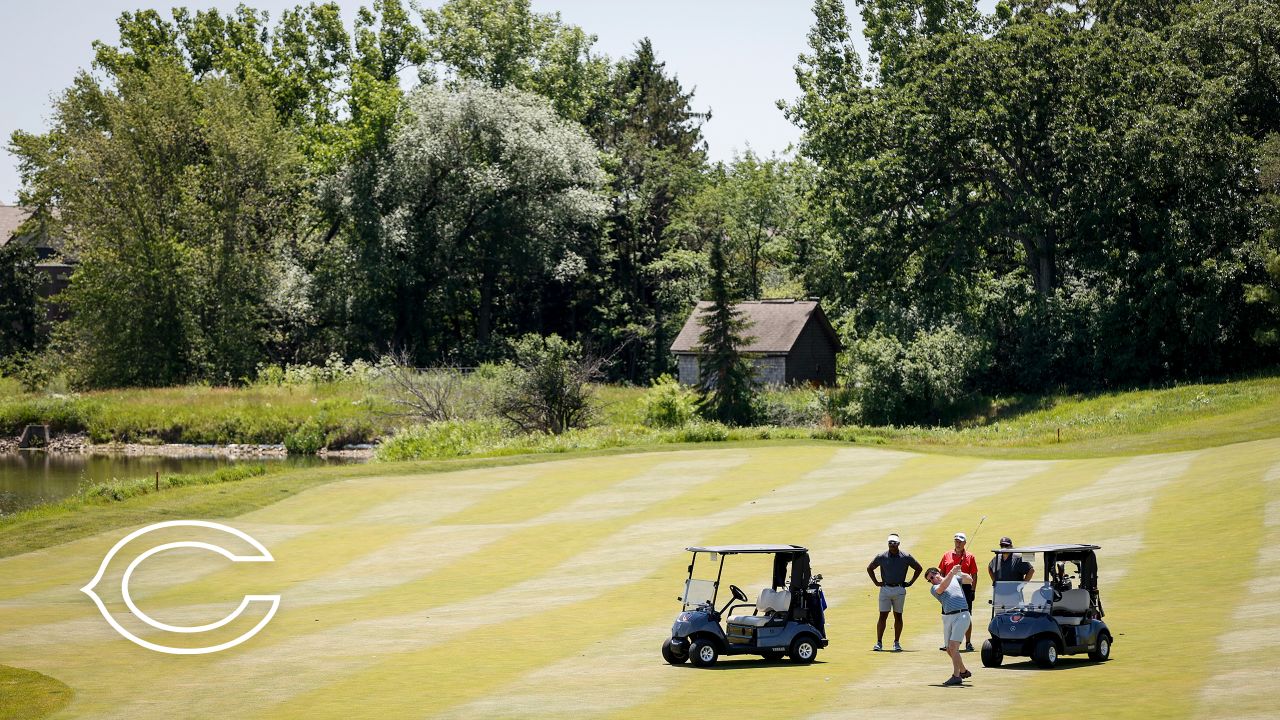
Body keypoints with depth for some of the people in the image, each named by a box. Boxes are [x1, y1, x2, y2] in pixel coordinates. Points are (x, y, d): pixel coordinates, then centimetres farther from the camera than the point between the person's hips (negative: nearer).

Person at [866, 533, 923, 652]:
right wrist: (876, 582, 7)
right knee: (883, 616, -3)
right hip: (885, 589, 0)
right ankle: (879, 642, 0)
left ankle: (897, 643, 12)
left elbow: (919, 568, 12)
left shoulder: (906, 557, 0)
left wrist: (911, 582, 6)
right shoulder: (882, 557, 1)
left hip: (899, 590, 0)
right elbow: (869, 568, 15)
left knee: (898, 616, 4)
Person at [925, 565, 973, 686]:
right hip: (947, 617, 4)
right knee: (949, 649, 9)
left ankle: (956, 676, -16)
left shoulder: (955, 578, 15)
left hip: (961, 615, -4)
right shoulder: (934, 589, 12)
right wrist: (952, 572, -17)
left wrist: (960, 573, -11)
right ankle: (963, 671, 30)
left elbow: (969, 580, 4)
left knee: (953, 646, -16)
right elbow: (942, 587, -8)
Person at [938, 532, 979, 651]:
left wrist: (973, 590, -3)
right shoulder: (947, 555, 10)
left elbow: (974, 575, 4)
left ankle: (968, 643, 6)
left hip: (965, 588, -2)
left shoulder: (970, 557, 4)